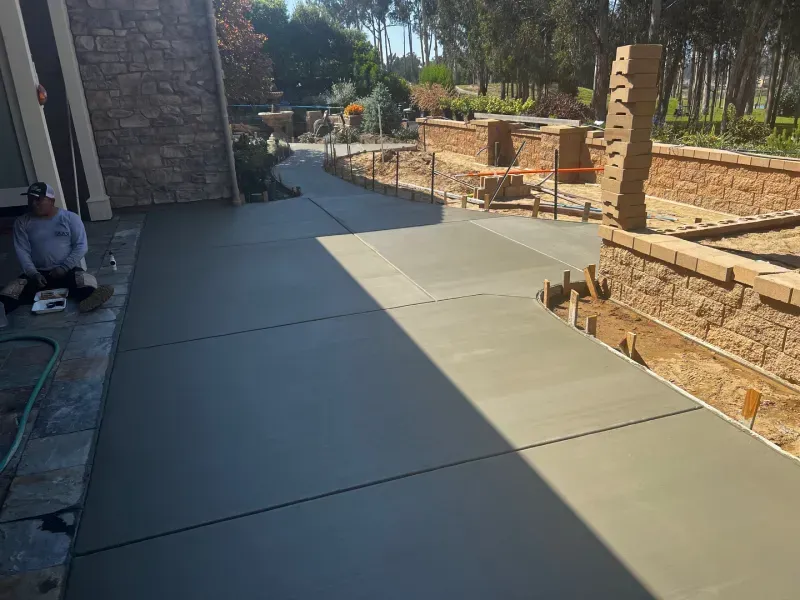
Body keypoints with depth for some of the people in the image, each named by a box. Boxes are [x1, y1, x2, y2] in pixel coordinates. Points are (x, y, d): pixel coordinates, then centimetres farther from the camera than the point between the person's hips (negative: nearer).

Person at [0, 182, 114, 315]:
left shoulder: (70, 218, 4)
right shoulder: (22, 223, 9)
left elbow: (81, 246, -1)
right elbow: (22, 251, 1)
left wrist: (65, 267, -15)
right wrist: (33, 273, -16)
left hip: (68, 271, -2)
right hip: (37, 273, 2)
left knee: (87, 282, -38)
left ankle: (91, 298, -68)